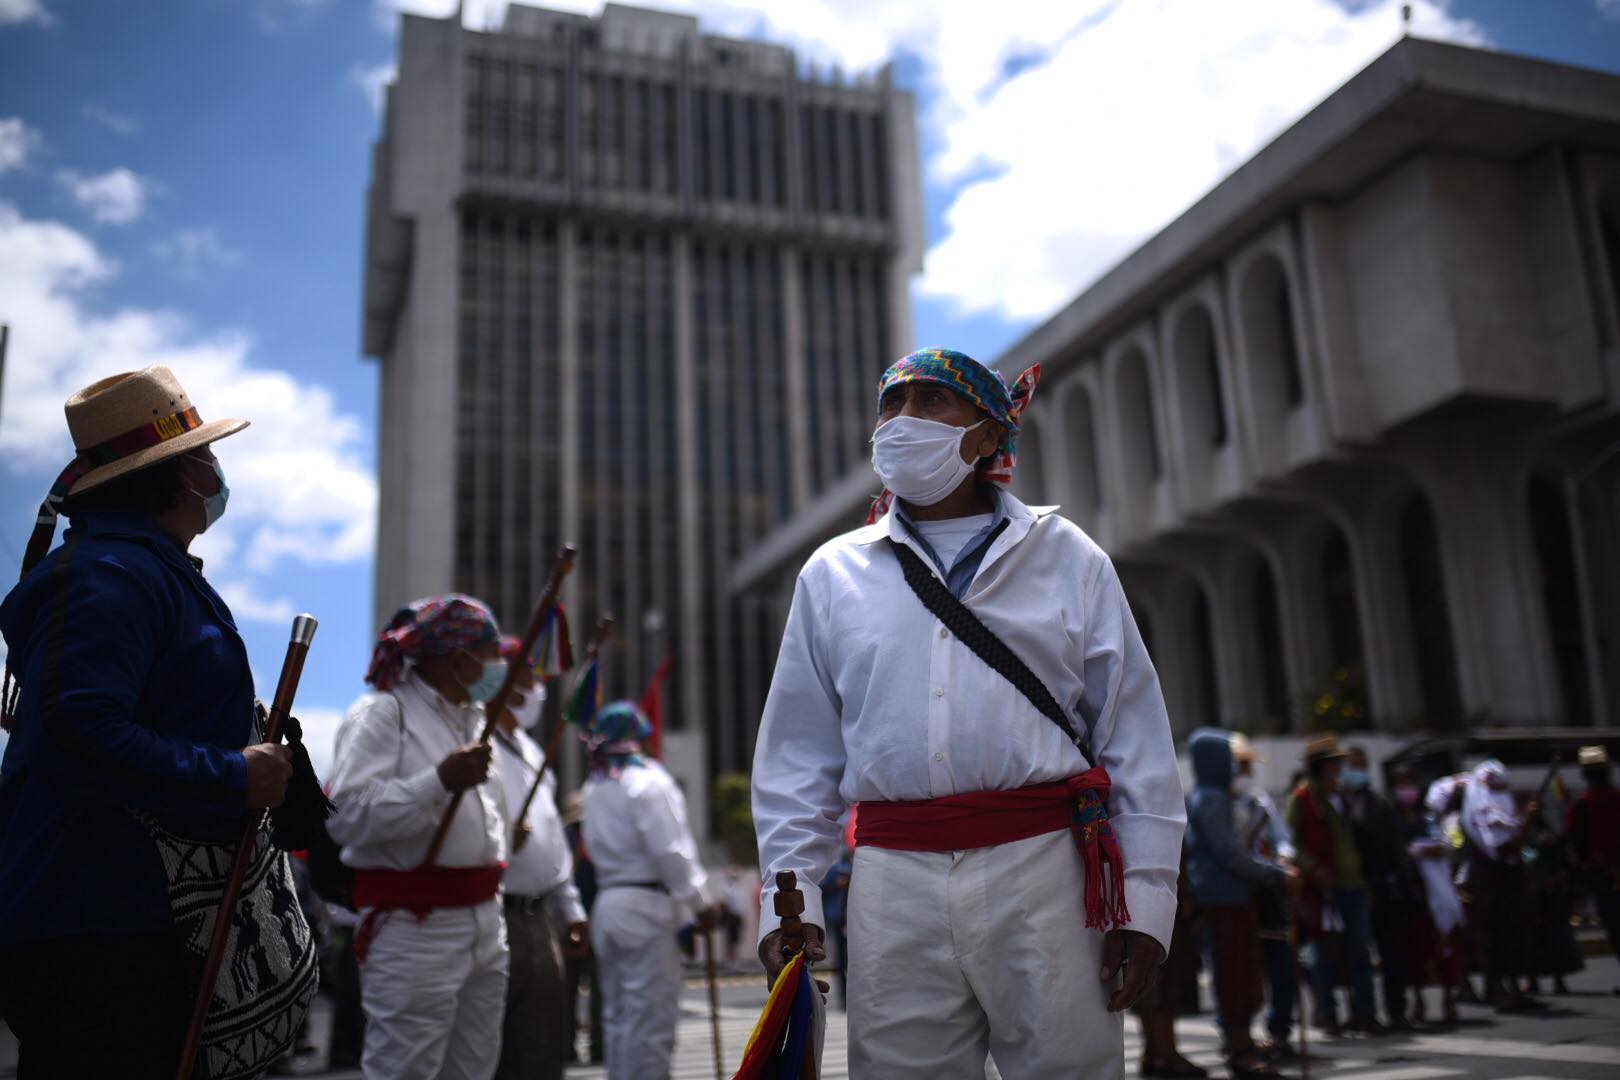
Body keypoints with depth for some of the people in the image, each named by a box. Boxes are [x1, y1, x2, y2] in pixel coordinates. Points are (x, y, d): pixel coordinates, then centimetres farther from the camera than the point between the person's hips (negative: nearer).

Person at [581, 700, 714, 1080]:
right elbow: (671, 851, -16)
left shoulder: (594, 787, 13)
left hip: (607, 902, 8)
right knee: (651, 1015, -3)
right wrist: (699, 902, -9)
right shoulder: (647, 781, -12)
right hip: (647, 905, -8)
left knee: (617, 1011, 14)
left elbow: (596, 847, 11)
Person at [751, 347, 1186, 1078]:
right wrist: (789, 898, 4)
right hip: (895, 881, 1)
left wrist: (1145, 895, 0)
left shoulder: (1067, 557, 9)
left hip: (1043, 863, -1)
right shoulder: (834, 573, 13)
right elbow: (798, 755, 12)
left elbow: (1134, 737, 6)